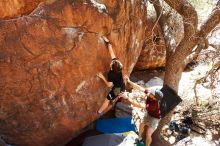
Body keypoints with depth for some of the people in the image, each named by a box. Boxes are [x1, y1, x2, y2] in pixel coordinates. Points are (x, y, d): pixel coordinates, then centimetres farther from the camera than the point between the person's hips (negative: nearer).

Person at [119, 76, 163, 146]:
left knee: (148, 135, -5)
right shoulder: (149, 92, -30)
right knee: (141, 126, 24)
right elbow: (139, 87, -22)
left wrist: (127, 98, -51)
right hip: (148, 113, 7)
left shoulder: (154, 104, -46)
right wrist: (129, 81, -31)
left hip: (154, 118, -7)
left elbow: (138, 105, -48)